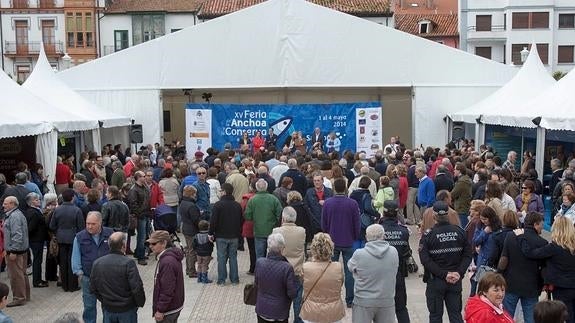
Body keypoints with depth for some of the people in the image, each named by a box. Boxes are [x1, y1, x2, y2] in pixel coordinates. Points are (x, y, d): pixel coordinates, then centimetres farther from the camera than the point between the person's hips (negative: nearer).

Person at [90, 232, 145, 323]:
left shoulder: (97, 263, -3)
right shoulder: (128, 263, -20)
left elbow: (93, 288, 5)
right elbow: (137, 288, -21)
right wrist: (141, 303, -4)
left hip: (107, 309, 4)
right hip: (127, 310, -4)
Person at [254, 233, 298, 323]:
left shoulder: (259, 262, -15)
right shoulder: (287, 268, -26)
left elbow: (256, 284, 1)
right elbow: (293, 293, -18)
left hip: (262, 310, 3)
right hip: (280, 312, -3)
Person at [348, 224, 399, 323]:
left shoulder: (359, 254, -16)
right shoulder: (394, 252, -8)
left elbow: (350, 266, 2)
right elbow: (395, 270, 5)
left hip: (363, 302, -2)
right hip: (387, 301, 2)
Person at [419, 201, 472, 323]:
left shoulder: (428, 235, -11)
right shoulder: (459, 232, -2)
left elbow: (425, 260, -17)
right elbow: (467, 255, -2)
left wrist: (444, 274, -14)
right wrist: (459, 273, -5)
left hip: (435, 281, -3)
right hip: (456, 281, 3)